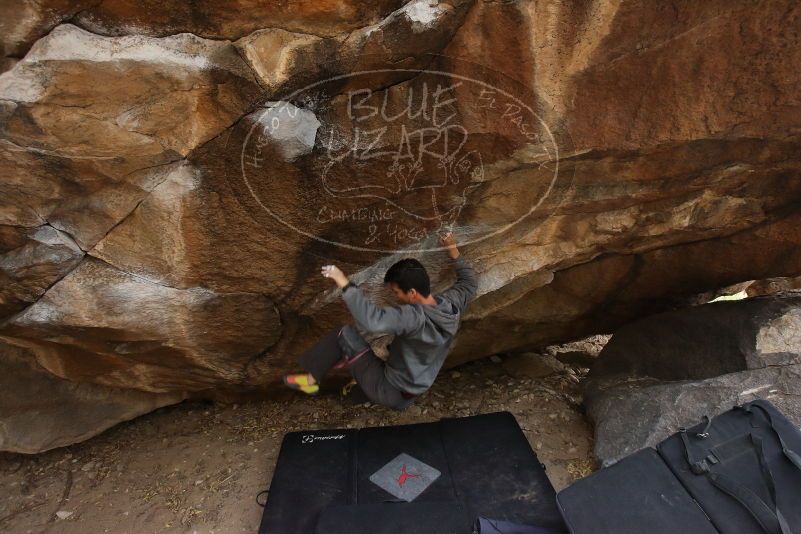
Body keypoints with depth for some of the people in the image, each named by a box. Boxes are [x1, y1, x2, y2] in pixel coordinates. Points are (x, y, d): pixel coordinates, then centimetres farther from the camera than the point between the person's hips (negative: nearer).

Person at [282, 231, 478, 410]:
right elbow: (470, 282, 9)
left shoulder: (415, 317, -34)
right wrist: (453, 251, 6)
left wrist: (345, 285, -38)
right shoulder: (451, 303, -11)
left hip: (390, 392, -8)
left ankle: (311, 381, 8)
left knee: (344, 334, -8)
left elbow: (371, 319, -47)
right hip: (411, 390, 8)